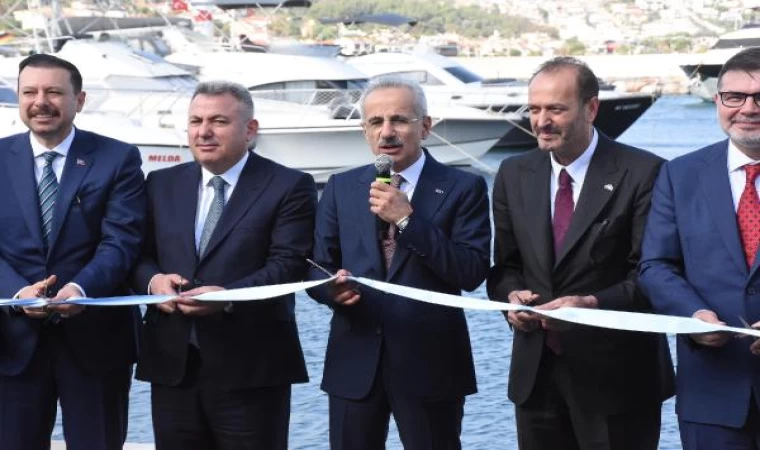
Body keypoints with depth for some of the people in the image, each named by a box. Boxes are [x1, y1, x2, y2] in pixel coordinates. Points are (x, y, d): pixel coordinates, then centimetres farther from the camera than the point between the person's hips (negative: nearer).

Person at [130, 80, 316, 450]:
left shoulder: (288, 187, -1)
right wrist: (153, 280, -11)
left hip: (251, 368, -4)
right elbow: (139, 256, 13)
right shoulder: (162, 184, 15)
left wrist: (229, 296, -26)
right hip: (172, 364, 4)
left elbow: (289, 266, -11)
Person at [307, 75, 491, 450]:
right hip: (355, 361, 3)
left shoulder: (463, 188, -2)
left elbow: (472, 273, -12)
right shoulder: (341, 188, 9)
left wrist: (407, 219, -17)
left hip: (430, 362, -3)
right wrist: (332, 287, -15)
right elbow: (317, 267, 9)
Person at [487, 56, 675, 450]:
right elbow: (505, 265, 13)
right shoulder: (513, 174, 8)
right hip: (535, 372, 5)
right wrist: (512, 295, -9)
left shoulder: (642, 173, -9)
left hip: (616, 373, -4)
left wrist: (593, 304, -25)